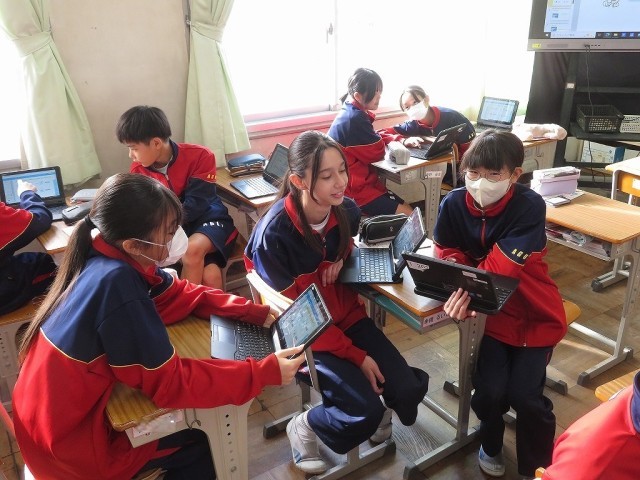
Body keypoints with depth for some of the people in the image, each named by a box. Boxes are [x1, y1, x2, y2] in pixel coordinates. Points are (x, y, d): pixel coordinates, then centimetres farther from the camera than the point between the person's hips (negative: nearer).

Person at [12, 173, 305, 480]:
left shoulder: (108, 257, -9)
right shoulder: (117, 282, -34)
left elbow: (179, 294, 3)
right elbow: (169, 384, -28)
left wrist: (257, 313, -5)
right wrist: (265, 373, -23)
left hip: (59, 414, 7)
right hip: (68, 443, -7)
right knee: (195, 445, 12)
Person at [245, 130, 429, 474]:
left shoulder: (348, 210, -10)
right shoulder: (274, 234, -26)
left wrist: (341, 258, -10)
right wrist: (357, 356, -20)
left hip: (346, 315, 5)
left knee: (408, 390, -9)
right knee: (366, 413, -18)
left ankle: (379, 410, 26)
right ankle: (303, 428, 12)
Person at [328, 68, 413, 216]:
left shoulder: (351, 113, 10)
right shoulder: (354, 119, -22)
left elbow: (374, 139, 18)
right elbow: (377, 153, -16)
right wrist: (394, 140, 6)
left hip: (360, 182, 10)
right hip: (354, 189, -10)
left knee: (409, 211, 9)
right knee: (407, 216, -12)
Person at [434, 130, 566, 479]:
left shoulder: (530, 206, -23)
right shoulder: (453, 204, -15)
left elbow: (501, 268, -27)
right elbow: (448, 256, -8)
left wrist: (468, 287, -36)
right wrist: (462, 292, -26)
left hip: (535, 314, -2)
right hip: (490, 310, 2)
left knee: (524, 395, -10)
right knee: (489, 390, -10)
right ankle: (491, 445, 27)